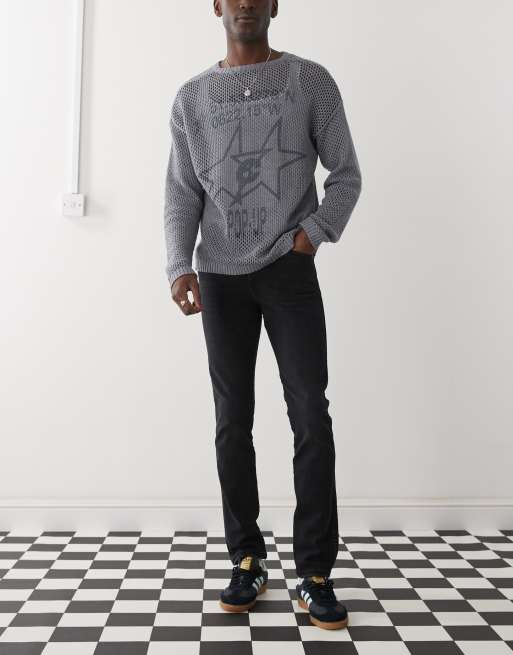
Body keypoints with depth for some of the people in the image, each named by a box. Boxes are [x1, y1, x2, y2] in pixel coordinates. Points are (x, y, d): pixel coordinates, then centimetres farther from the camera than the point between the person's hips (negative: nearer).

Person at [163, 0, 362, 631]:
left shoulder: (312, 80, 6)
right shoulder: (191, 96, 11)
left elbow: (346, 173, 7)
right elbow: (181, 194, 5)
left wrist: (315, 231, -10)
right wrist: (179, 266, -10)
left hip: (290, 271, -2)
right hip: (220, 277, 2)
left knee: (311, 415, -8)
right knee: (233, 420, 3)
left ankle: (315, 573, 3)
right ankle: (248, 561, 16)